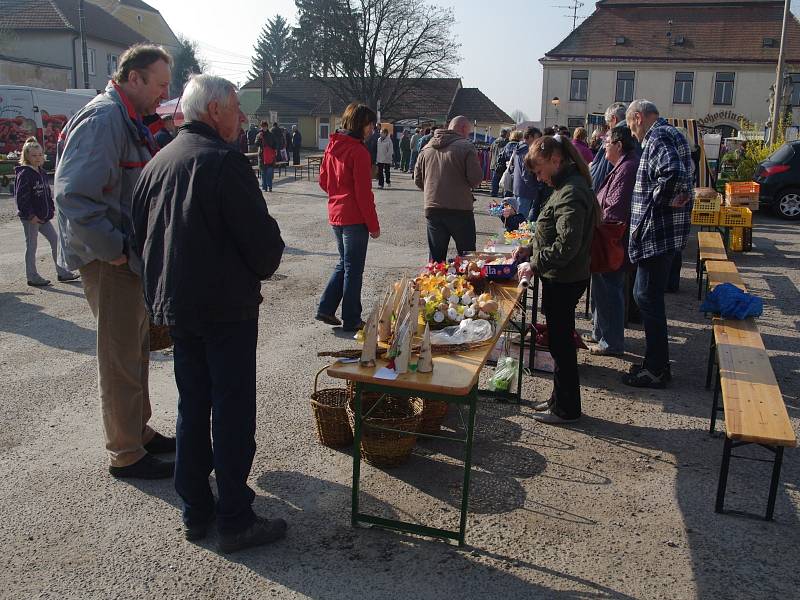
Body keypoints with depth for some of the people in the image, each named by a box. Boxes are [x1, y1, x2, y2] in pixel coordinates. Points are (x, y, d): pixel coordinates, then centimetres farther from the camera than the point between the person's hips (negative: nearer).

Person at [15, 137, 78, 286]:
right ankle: (32, 277, 12)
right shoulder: (24, 174, -14)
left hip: (43, 217, 8)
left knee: (56, 240, 9)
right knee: (31, 246, 2)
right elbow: (21, 197, -18)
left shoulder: (42, 173, 12)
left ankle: (62, 272, 17)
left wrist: (51, 209, 12)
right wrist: (31, 215, -21)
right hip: (30, 218, -8)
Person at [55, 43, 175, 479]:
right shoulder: (103, 119, -18)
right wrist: (116, 252, -21)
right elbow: (74, 198, -27)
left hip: (132, 260, 10)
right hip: (110, 264, -10)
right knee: (121, 361, 1)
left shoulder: (128, 120, 14)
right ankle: (126, 455, 15)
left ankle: (139, 432, 36)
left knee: (136, 352, 20)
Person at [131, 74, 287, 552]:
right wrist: (261, 269, 3)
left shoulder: (158, 163, 9)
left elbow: (141, 234, 15)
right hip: (226, 307, -8)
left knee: (193, 406, 16)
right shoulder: (224, 162, -16)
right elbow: (262, 238, -18)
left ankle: (196, 511, 26)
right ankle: (235, 521, 9)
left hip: (174, 305, 8)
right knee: (233, 411, 1)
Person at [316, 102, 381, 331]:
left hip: (335, 214, 8)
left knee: (344, 263, 21)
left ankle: (326, 309, 18)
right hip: (355, 218, -7)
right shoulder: (359, 151, -16)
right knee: (353, 269, 3)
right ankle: (351, 320, 12)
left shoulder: (332, 147, 8)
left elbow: (323, 181, 16)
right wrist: (374, 225, -12)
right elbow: (364, 193, -17)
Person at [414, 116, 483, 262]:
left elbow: (418, 180, 10)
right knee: (468, 257, 8)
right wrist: (466, 185, 8)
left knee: (436, 258, 11)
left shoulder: (426, 148, 8)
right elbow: (476, 178, -13)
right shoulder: (466, 147, -8)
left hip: (432, 209, 4)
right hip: (460, 210, -4)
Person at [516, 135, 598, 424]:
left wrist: (534, 265, -18)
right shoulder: (568, 186, 10)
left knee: (561, 343, 3)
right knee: (559, 340, 19)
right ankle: (560, 399, 33)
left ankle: (566, 409, 17)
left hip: (564, 281, -10)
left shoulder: (571, 194, -22)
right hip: (562, 279, 10)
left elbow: (566, 246, -27)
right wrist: (531, 250, 11)